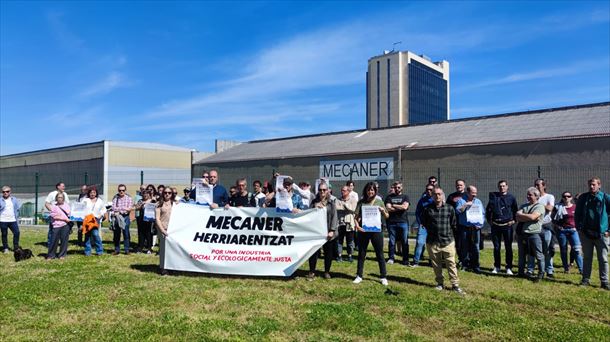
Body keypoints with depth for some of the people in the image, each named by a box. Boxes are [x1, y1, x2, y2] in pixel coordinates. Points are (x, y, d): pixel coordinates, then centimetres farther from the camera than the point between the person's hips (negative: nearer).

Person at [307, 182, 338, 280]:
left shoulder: (331, 203, 2)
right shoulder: (314, 202, 7)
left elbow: (334, 217, -3)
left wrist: (332, 230, -11)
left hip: (327, 231, -1)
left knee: (328, 252, 8)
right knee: (313, 251, 3)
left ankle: (327, 271, 22)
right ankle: (312, 271, 14)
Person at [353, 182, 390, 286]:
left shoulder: (379, 202, 5)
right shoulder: (361, 202, 3)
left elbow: (386, 216, 10)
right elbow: (356, 216, -2)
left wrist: (383, 211, -11)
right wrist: (357, 225, -19)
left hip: (376, 230, 0)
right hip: (363, 230, 0)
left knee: (380, 254, 5)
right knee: (361, 254, 9)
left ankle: (383, 277, 15)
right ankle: (359, 276, 20)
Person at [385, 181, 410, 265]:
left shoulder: (405, 197, 10)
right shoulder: (389, 197, 11)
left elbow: (405, 207, -8)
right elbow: (388, 208, -4)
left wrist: (393, 205, -1)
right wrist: (400, 207, -3)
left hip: (403, 222, 0)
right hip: (392, 222, 0)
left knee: (405, 242, 1)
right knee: (392, 241, 4)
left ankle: (405, 259, 8)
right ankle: (391, 258, 13)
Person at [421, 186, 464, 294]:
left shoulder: (450, 208, 0)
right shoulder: (427, 209, 1)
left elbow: (454, 224, 9)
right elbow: (423, 222, 15)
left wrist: (450, 234, 10)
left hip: (448, 241, -1)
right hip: (432, 242, 1)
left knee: (451, 264, -1)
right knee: (436, 264, 9)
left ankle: (455, 284, 6)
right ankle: (440, 283, 23)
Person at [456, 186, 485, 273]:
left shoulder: (478, 202, 16)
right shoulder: (461, 201, 6)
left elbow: (483, 213, 14)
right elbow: (458, 210, -8)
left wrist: (481, 224, 1)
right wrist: (466, 205, -13)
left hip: (476, 228, 2)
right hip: (465, 228, -2)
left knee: (475, 248, -2)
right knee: (465, 247, 3)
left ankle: (475, 266, 5)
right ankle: (466, 264, 13)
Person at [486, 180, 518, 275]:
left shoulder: (511, 198, 2)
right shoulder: (493, 196, 5)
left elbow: (516, 210, 11)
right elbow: (488, 209, 15)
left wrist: (514, 220, 2)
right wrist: (489, 219, 10)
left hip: (507, 225, -1)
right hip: (495, 225, 1)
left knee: (508, 247, 2)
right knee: (496, 247, 8)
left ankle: (509, 267, 11)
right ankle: (496, 266, 18)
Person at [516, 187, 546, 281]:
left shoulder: (539, 206, -2)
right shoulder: (524, 206, 15)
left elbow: (532, 217, -18)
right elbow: (518, 218, 1)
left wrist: (521, 215, -4)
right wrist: (529, 217, -12)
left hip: (534, 234, -6)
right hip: (522, 234, 6)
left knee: (538, 255, 0)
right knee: (522, 254, 14)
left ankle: (541, 273, 11)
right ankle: (521, 272, 25)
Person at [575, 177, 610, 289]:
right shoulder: (583, 198, 5)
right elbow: (577, 214, 12)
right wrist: (579, 227, 5)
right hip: (586, 233, 2)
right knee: (587, 258, 10)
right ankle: (585, 279, 18)